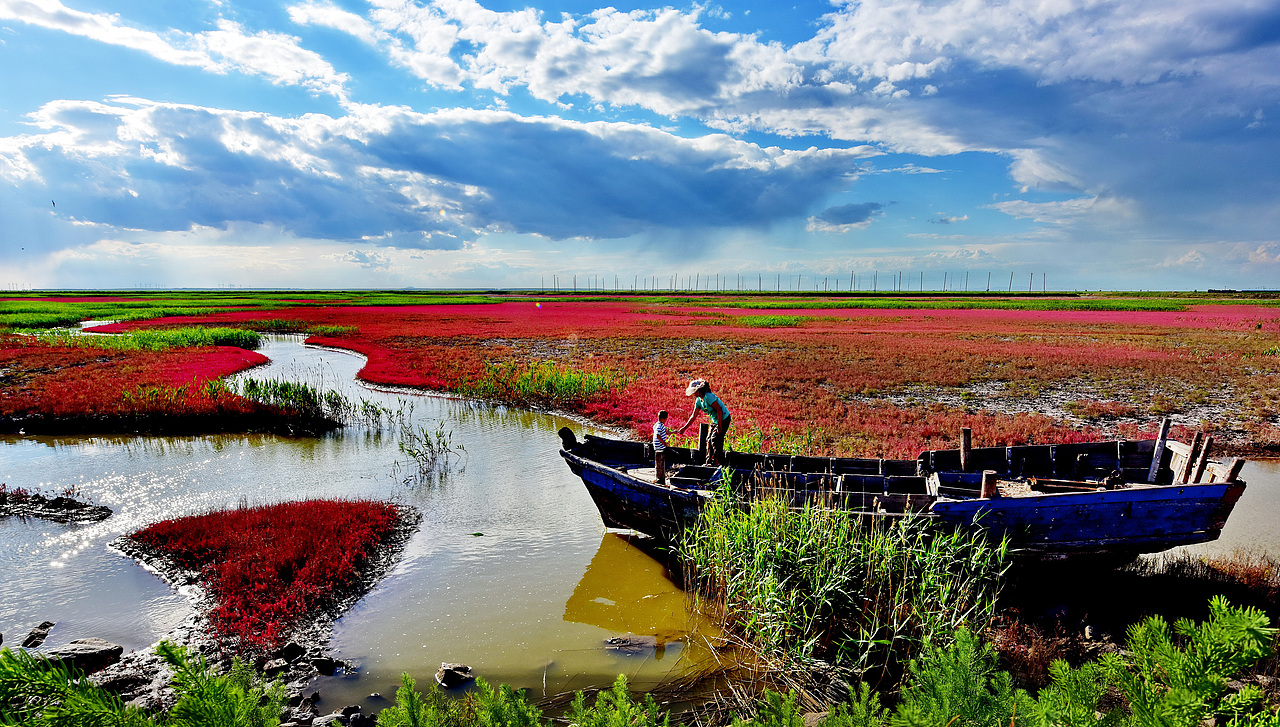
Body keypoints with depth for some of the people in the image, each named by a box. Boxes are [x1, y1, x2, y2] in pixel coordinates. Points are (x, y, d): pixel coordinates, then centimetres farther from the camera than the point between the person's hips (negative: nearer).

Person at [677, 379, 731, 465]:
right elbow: (693, 416, 6)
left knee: (716, 439, -11)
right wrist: (684, 428, 3)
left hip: (723, 419, -9)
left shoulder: (708, 397, -25)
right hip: (715, 420, 9)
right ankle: (709, 462, 14)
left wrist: (719, 425, -23)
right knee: (709, 440, 7)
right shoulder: (698, 400, 2)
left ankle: (717, 462, -4)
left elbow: (719, 410, -24)